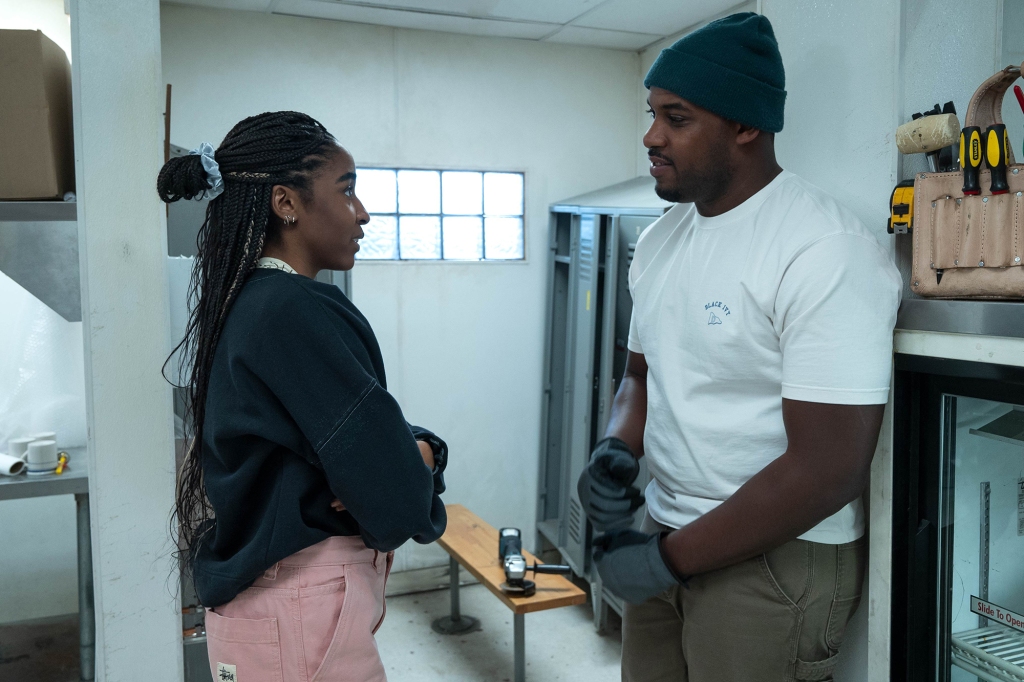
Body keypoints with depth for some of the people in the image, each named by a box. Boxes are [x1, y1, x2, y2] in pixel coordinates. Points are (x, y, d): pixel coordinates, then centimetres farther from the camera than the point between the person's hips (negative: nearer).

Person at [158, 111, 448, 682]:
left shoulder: (249, 305, 7)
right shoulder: (299, 312, -23)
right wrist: (418, 465, -3)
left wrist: (420, 448, -13)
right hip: (303, 612, -9)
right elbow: (396, 505, -25)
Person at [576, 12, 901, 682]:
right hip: (666, 532, 7)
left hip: (778, 555, -6)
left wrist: (668, 559, -16)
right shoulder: (660, 239, 5)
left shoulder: (827, 250, -19)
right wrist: (617, 449, -5)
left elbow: (828, 471, -22)